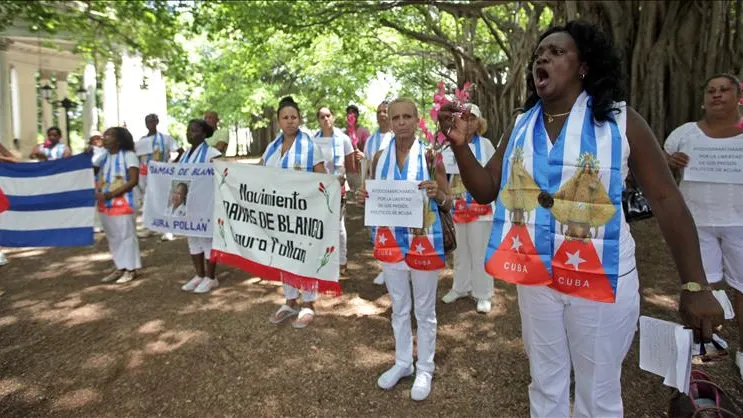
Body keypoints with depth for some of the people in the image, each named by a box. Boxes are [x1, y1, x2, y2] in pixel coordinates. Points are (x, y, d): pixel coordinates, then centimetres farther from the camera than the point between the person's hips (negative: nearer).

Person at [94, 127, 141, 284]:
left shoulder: (128, 155, -9)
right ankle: (119, 267, 24)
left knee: (126, 235, 2)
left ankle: (130, 269, 13)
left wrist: (110, 194, -20)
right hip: (105, 204, 7)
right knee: (112, 237, 13)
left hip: (123, 203, -7)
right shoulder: (103, 156, 10)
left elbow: (133, 180, -17)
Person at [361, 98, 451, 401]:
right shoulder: (380, 157, 4)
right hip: (390, 238, 4)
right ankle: (403, 363, 36)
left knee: (424, 310, 10)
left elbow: (448, 204, -4)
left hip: (423, 239, -3)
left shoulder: (430, 155, -6)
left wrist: (436, 193, -24)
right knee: (399, 307, 17)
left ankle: (425, 369, 28)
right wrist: (366, 198, -9)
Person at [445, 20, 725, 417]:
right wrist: (461, 146, -14)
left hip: (601, 278, -3)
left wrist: (694, 285, -10)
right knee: (545, 386, 20)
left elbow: (666, 199, -8)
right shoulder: (521, 127, 3)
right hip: (535, 276, 4)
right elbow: (486, 190, 3)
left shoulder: (620, 120, -9)